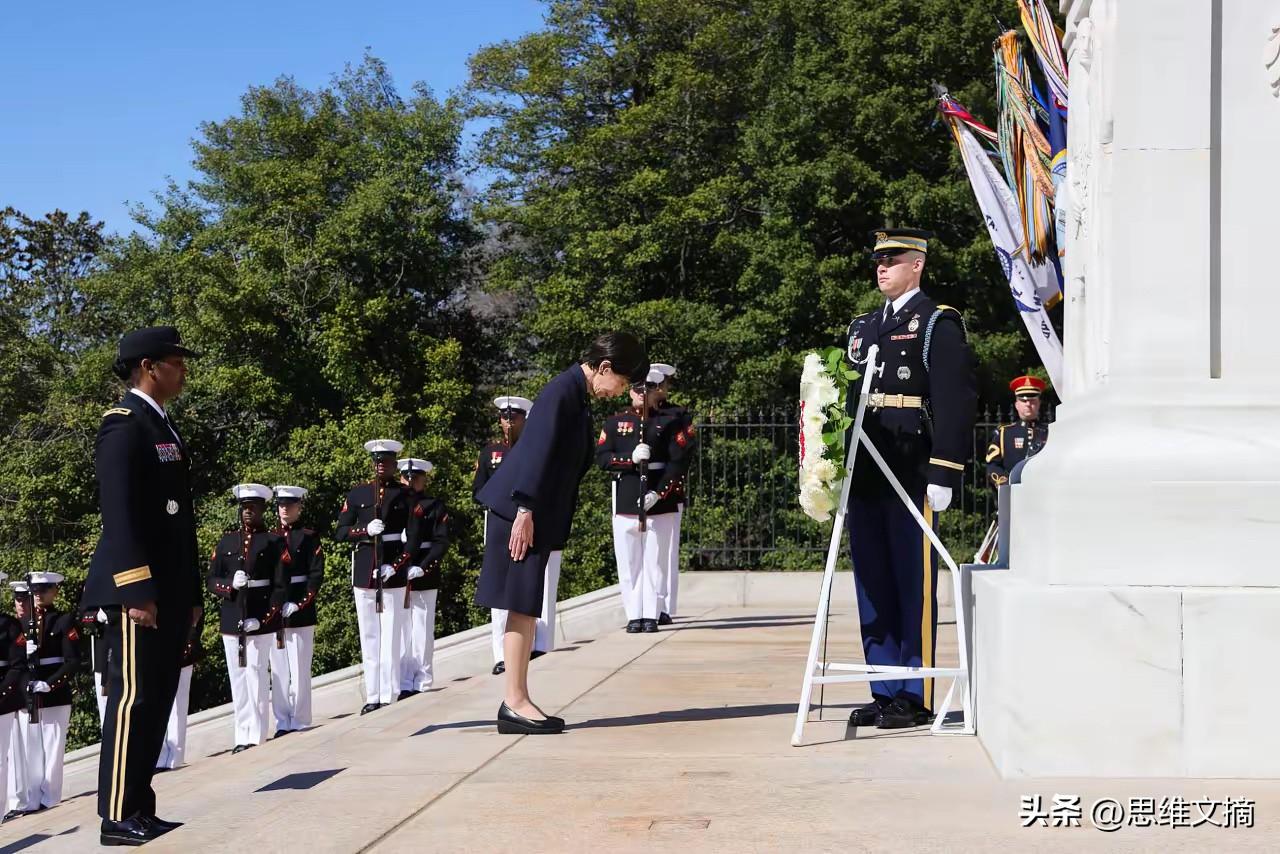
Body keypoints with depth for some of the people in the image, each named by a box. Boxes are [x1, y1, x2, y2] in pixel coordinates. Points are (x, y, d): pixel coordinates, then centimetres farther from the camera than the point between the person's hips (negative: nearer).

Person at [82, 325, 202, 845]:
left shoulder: (164, 428, 18)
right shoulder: (124, 426, -10)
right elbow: (119, 515, -18)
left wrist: (190, 593, 18)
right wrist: (136, 591, -23)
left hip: (169, 592, 9)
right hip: (139, 591, -9)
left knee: (157, 701, 10)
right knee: (133, 699, -6)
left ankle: (140, 809, 16)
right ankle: (119, 817, -2)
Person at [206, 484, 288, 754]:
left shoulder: (274, 542, 1)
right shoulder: (226, 541, 11)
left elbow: (281, 586, -3)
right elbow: (212, 581, 9)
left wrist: (263, 619, -12)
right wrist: (231, 585, -13)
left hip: (261, 622, -4)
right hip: (231, 620, 4)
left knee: (256, 677, -5)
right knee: (237, 679, 6)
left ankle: (257, 736, 1)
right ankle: (241, 736, 11)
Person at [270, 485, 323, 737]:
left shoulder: (309, 537, 0)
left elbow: (316, 576, -7)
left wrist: (298, 604, -16)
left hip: (300, 613, -4)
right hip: (274, 613, 4)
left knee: (299, 671, 0)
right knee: (278, 671, 7)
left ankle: (300, 723, 7)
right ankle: (282, 723, 14)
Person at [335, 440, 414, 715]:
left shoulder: (406, 495, 2)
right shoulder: (357, 494, 9)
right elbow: (340, 532, 6)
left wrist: (396, 566, -12)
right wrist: (366, 531, -12)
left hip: (394, 574, -3)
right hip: (364, 574, 3)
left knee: (391, 637, -3)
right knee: (369, 638, 6)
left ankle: (389, 696, 1)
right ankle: (372, 697, 10)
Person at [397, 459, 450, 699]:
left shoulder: (436, 507, 5)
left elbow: (441, 543, -4)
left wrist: (422, 568, -16)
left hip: (424, 579, -2)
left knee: (422, 633, 2)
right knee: (400, 632, 4)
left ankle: (423, 681, 8)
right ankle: (404, 684, 8)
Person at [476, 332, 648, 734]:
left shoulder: (578, 396, 16)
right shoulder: (563, 390, -13)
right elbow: (538, 451, -19)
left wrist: (554, 532, 18)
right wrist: (524, 510, -22)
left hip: (540, 515, 10)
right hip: (521, 511, -10)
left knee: (527, 607, 9)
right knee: (521, 605, -8)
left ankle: (516, 701, 12)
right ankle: (516, 703, -6)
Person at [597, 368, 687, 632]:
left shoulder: (670, 422, 6)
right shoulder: (614, 422, 10)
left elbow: (678, 462, -2)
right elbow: (602, 457, 0)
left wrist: (658, 493, -13)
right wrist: (631, 458, -17)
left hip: (660, 501, -1)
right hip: (625, 501, 1)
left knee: (655, 561, 0)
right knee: (629, 561, 1)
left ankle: (651, 615, 4)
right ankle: (634, 616, 6)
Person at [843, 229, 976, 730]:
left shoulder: (938, 324, -2)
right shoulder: (862, 328, 20)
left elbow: (955, 403, -9)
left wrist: (943, 476, -15)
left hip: (913, 478, -7)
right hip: (865, 478, 7)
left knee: (915, 589, -3)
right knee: (874, 589, 9)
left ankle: (916, 698, 2)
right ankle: (885, 693, 17)